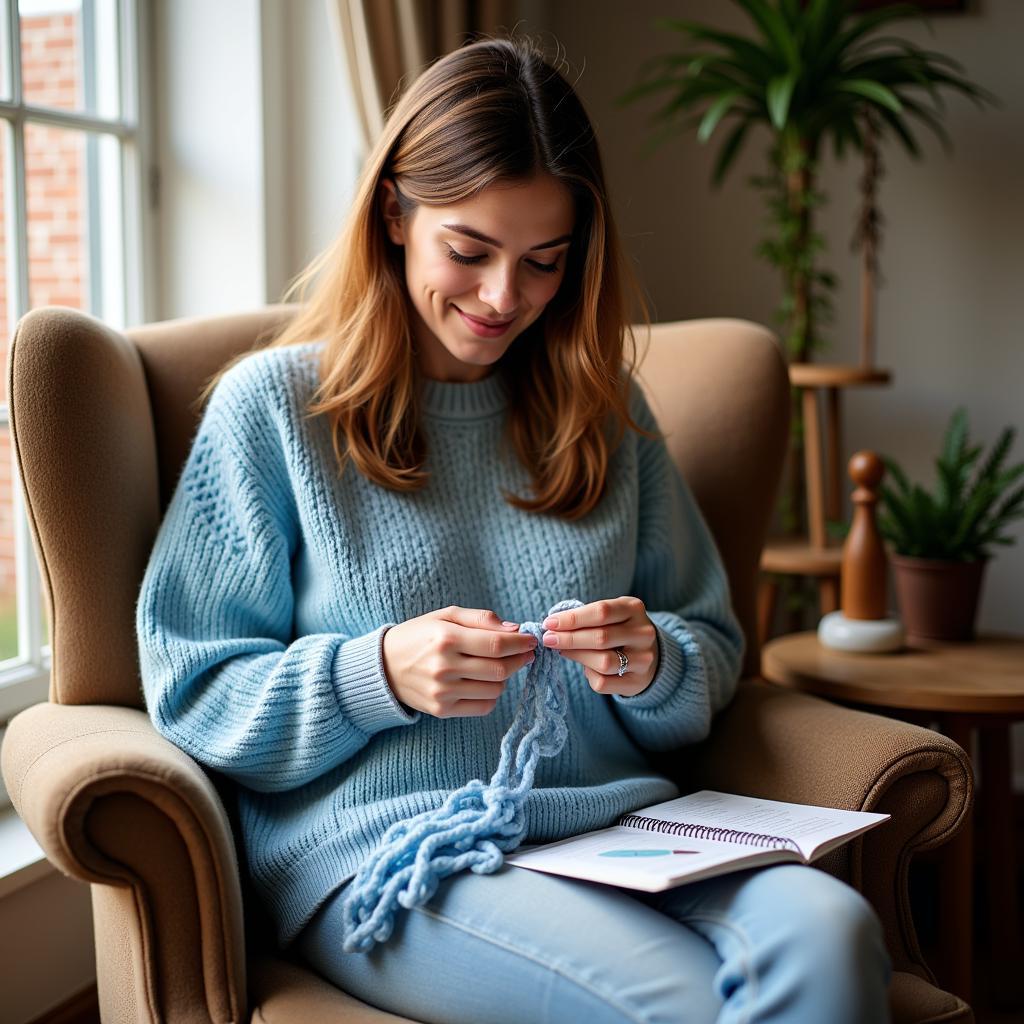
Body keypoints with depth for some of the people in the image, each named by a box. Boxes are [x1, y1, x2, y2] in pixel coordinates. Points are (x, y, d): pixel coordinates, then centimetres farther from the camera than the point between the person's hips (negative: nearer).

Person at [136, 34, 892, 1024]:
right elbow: (190, 690, 2)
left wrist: (654, 665, -6)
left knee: (829, 934, -28)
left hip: (617, 823, 4)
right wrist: (376, 673, -15)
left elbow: (714, 651, 19)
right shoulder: (274, 404, 4)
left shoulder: (603, 407, 16)